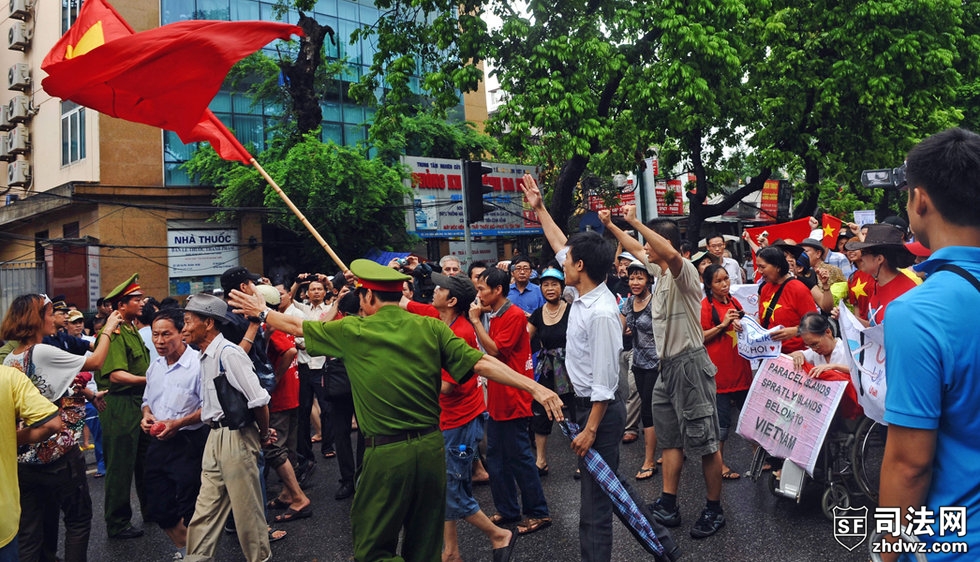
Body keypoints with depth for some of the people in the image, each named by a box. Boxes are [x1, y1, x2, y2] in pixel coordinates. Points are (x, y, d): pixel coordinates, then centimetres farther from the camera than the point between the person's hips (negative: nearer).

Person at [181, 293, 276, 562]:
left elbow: (259, 400, -17)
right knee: (207, 503, 14)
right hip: (215, 436, 8)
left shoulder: (228, 353, -17)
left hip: (237, 437, -8)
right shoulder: (206, 357, 10)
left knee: (246, 505, 5)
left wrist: (264, 435, -6)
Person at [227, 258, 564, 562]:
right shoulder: (430, 328, -1)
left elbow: (298, 326, 12)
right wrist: (535, 388, -6)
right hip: (431, 448, 4)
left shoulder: (352, 331, -4)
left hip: (386, 453, -4)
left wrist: (261, 312, 30)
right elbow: (481, 363, -8)